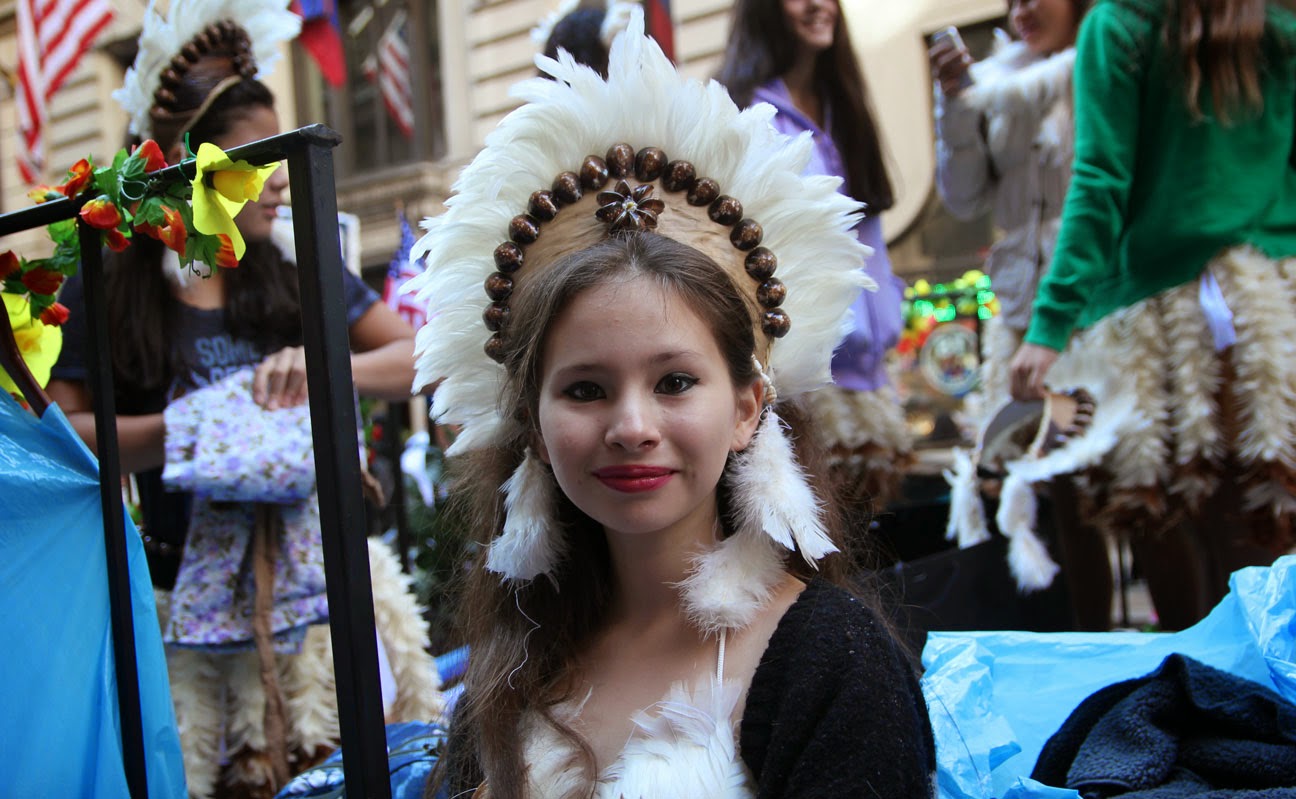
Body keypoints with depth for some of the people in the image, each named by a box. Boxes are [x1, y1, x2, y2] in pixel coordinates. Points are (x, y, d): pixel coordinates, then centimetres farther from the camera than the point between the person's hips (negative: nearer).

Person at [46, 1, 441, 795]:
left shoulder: (298, 276, 7)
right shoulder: (106, 292, 1)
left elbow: (425, 356, 4)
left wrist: (328, 366, -13)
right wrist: (184, 429, -15)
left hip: (316, 575, 2)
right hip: (195, 600, -2)